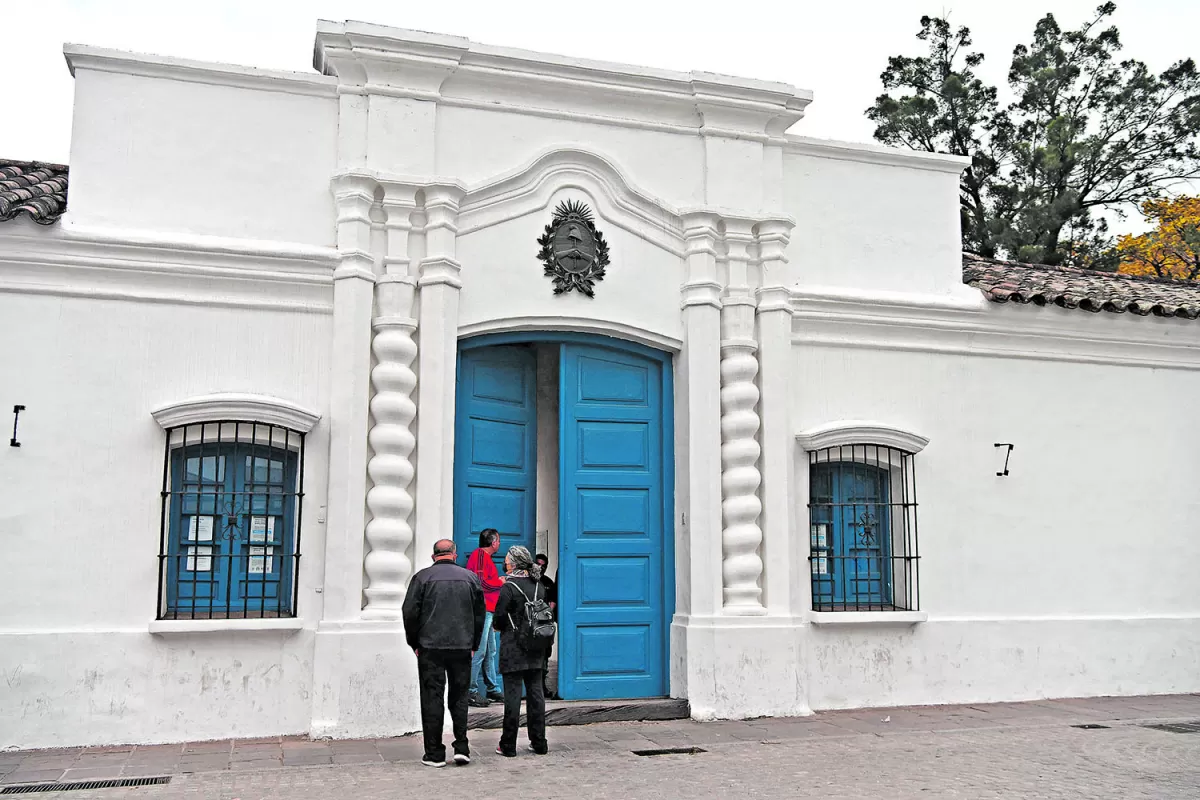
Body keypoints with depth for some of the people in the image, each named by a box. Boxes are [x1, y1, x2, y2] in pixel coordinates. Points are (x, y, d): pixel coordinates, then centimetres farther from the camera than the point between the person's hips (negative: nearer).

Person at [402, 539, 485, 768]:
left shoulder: (422, 577, 0)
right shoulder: (470, 577, 7)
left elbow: (410, 613, -3)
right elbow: (479, 614, 9)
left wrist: (414, 644, 8)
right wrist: (473, 644, 16)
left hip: (430, 647, -2)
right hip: (462, 648, 2)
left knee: (432, 699, 3)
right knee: (459, 697, 12)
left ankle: (434, 753, 5)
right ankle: (462, 747, 6)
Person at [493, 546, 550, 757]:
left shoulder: (508, 588, -13)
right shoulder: (538, 586, 6)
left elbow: (500, 619, -10)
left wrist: (498, 627, 9)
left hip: (513, 649, -6)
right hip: (535, 649, 6)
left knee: (512, 694, -2)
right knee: (535, 693, 10)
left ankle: (508, 745, 3)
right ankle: (539, 742, 15)